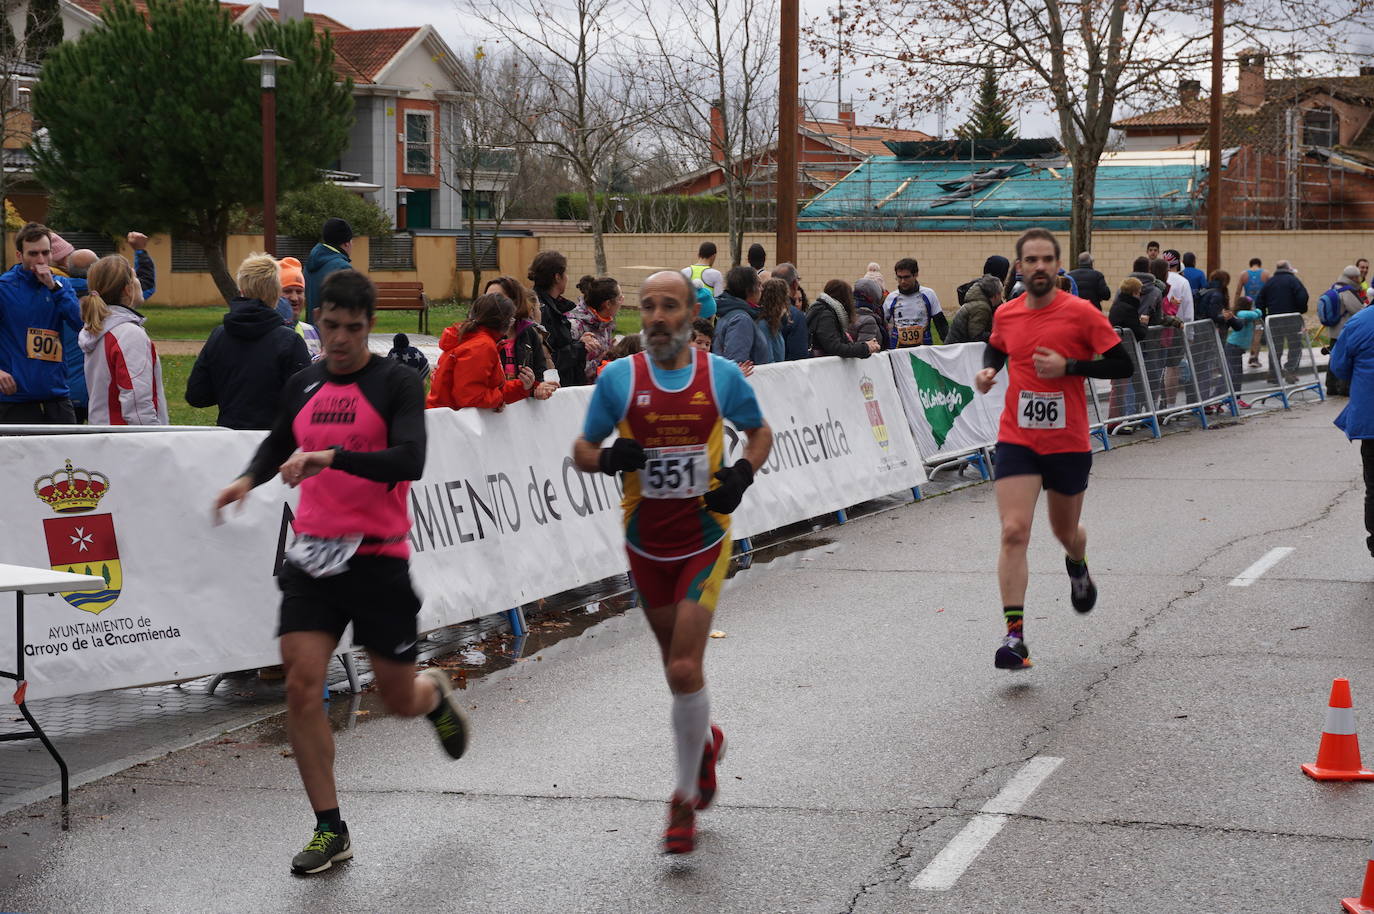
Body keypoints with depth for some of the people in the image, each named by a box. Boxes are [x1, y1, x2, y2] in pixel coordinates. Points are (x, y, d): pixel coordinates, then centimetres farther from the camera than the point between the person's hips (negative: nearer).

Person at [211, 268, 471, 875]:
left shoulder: (397, 382, -7)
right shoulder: (302, 387, 9)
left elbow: (409, 461, -23)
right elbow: (277, 444, 28)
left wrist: (331, 457, -33)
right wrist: (250, 478, 7)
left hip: (378, 559, -4)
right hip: (311, 557, 4)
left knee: (399, 700, 7)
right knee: (301, 688, -10)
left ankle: (436, 695, 46)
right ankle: (330, 831, 0)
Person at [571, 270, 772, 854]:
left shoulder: (721, 375, -4)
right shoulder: (618, 378, -4)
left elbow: (759, 432, 13)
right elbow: (582, 451, 4)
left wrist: (743, 472, -7)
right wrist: (608, 459, -18)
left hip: (703, 541, -2)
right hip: (646, 544, 2)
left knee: (685, 670, -13)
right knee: (678, 665, 16)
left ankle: (685, 799, 3)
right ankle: (707, 740, 48)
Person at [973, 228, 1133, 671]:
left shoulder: (1081, 312, -8)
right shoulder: (1006, 314, 3)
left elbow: (1122, 365, -7)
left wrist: (1069, 366, -18)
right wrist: (988, 371, 3)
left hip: (1068, 443, -1)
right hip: (1017, 440, 1)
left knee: (1066, 532, 17)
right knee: (1014, 532, -14)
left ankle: (1078, 567, 55)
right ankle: (1014, 635, -15)